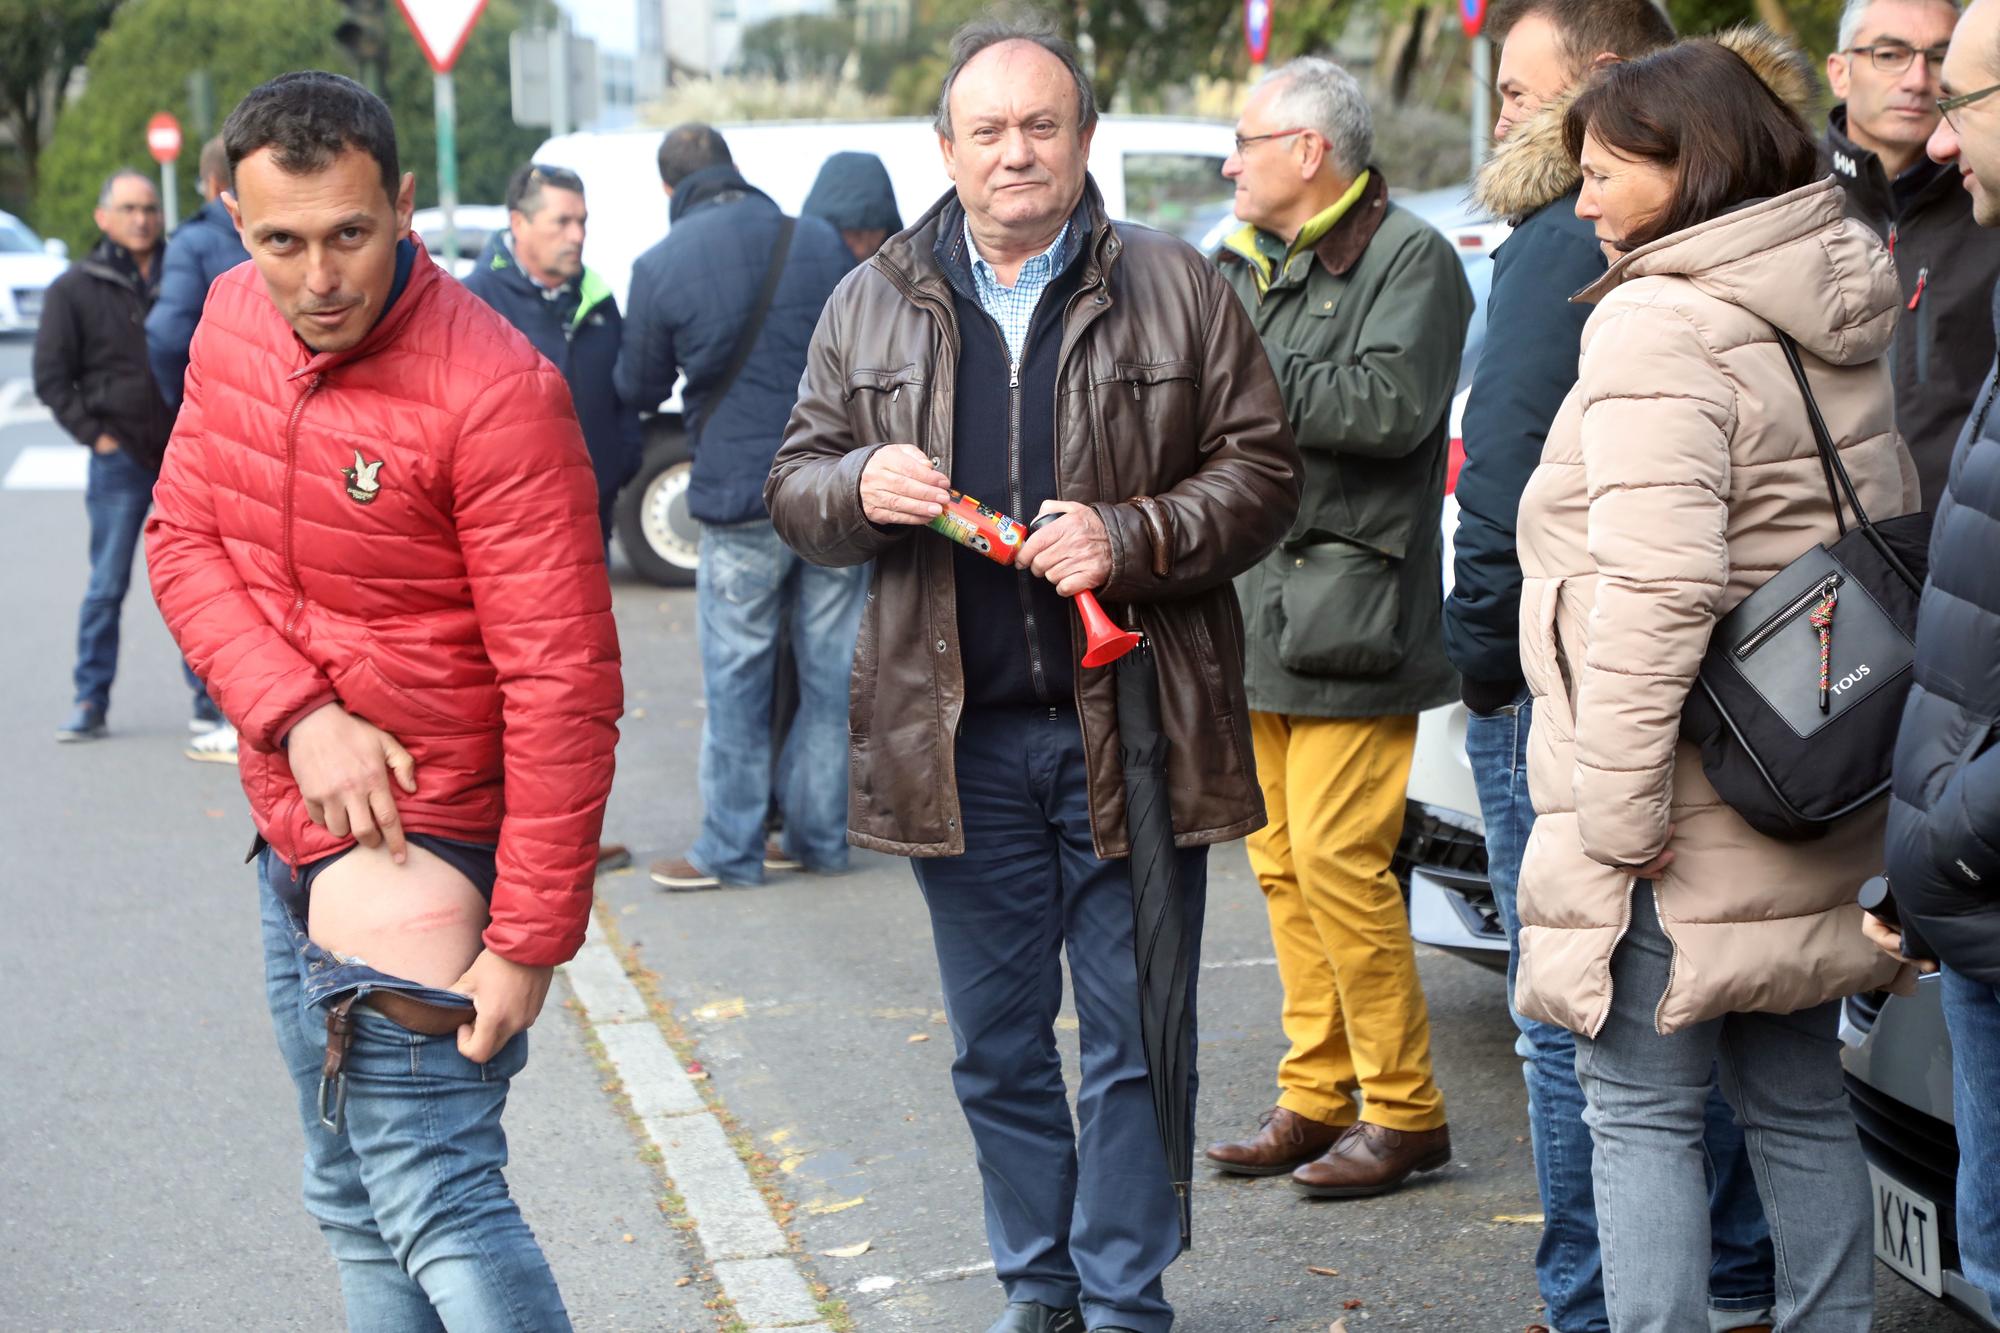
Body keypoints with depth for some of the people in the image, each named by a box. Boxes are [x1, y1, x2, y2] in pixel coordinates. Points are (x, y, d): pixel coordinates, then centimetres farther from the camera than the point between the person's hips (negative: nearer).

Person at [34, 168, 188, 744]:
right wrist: (95, 434, -5)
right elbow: (51, 377, 3)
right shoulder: (75, 289, 3)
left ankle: (209, 698, 10)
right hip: (119, 459, -1)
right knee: (106, 587, 2)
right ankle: (90, 703, 9)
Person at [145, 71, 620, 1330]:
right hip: (294, 842, 8)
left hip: (416, 845, -8)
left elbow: (564, 687, -22)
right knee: (353, 1205, 16)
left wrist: (530, 941, -23)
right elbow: (183, 537, 4)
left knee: (438, 1203, -10)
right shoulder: (234, 321, 1)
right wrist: (296, 713, -14)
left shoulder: (495, 393, -22)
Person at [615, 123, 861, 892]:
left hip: (741, 500, -3)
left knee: (736, 682, 5)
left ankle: (731, 849, 11)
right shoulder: (819, 244, 2)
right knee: (830, 671, 10)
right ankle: (818, 836, 17)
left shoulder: (662, 267, -6)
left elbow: (639, 388, 5)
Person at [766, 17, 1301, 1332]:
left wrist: (1134, 537, -16)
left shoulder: (1180, 290, 1)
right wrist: (861, 487, -11)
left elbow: (1262, 472, 0)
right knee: (998, 1048, 13)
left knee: (1136, 1044, 4)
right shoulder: (873, 307, 8)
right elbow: (795, 485, 12)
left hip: (1133, 724, -2)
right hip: (962, 737, 3)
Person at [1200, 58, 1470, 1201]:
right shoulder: (1246, 265, 18)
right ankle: (1318, 1098, 17)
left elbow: (1390, 406, -20)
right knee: (1284, 861, 10)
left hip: (1349, 614, -8)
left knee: (1336, 858, -11)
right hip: (1256, 612, 8)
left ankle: (1405, 1111, 0)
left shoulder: (1410, 259, -6)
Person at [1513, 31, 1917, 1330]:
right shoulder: (1844, 319, 12)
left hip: (1684, 805, -8)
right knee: (1801, 1099, 16)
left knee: (1643, 1112, 0)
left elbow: (1656, 590, -24)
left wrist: (1616, 811, -20)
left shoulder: (1659, 324, -16)